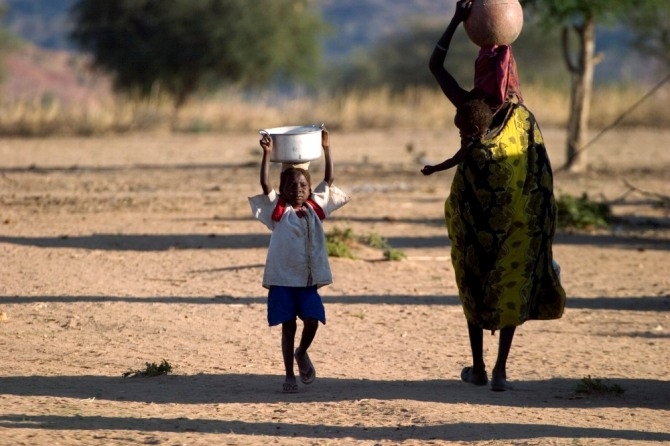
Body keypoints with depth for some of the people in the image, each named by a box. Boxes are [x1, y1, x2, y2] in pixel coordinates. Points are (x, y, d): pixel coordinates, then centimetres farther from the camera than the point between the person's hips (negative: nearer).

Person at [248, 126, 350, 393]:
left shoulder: (315, 208, 8)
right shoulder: (278, 212, -1)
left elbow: (328, 181, 8)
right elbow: (265, 185, -13)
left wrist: (326, 150, 2)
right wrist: (266, 155, -21)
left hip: (309, 280, 2)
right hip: (282, 279, -2)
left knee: (312, 320, -11)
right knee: (288, 326, 0)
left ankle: (302, 354, 19)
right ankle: (289, 376, 10)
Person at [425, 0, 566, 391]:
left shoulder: (469, 109, -10)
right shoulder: (524, 118, -4)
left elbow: (436, 64, 1)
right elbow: (540, 176, 0)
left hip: (477, 220, -1)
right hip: (519, 222, 1)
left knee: (477, 286, 14)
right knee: (511, 287, 8)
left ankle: (479, 367, 19)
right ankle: (501, 371, 4)